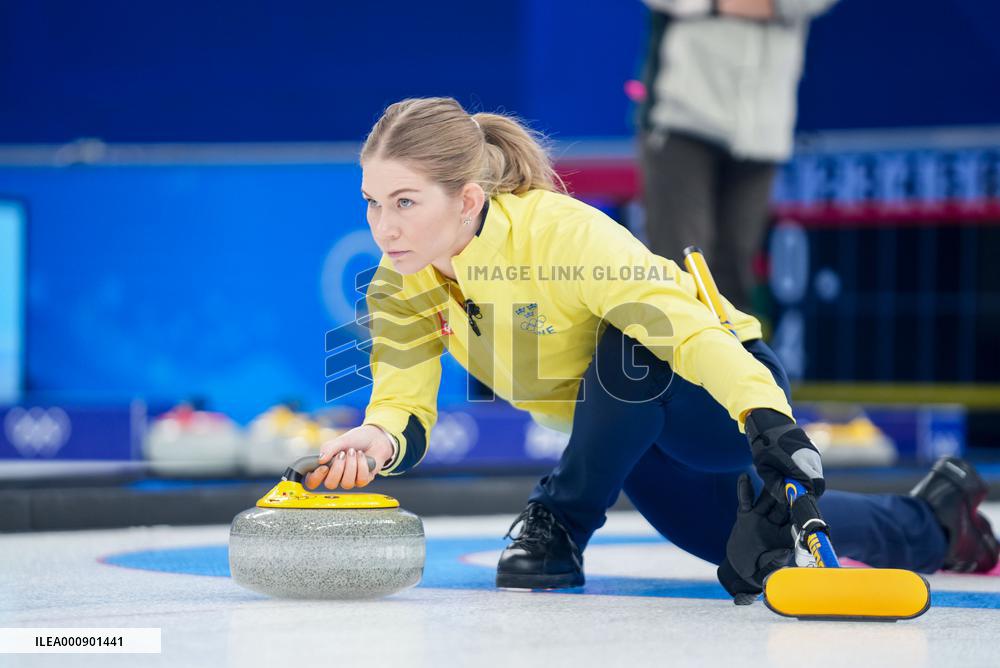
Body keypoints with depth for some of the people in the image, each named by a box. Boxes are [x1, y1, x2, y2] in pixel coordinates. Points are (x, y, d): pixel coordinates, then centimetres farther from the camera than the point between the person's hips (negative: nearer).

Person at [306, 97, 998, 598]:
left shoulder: (561, 230, -38)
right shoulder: (401, 285, -17)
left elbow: (690, 331, -46)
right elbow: (402, 409, -20)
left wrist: (770, 421, -62)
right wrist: (378, 441, -44)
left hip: (724, 388, -7)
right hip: (628, 428, 8)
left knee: (632, 345, -39)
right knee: (746, 547, 21)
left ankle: (562, 522, -15)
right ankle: (931, 522, 45)